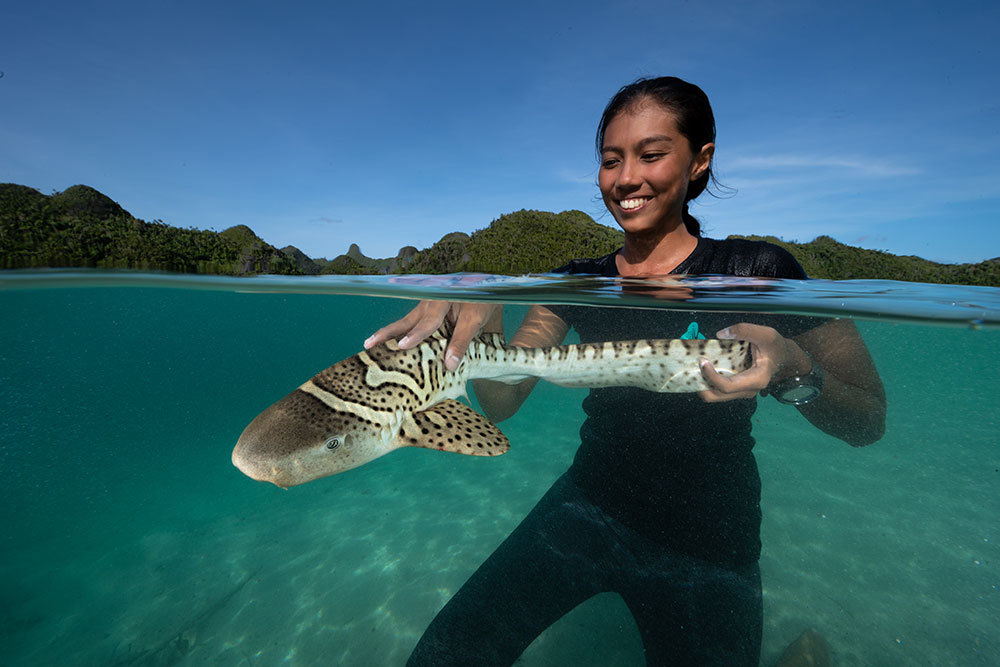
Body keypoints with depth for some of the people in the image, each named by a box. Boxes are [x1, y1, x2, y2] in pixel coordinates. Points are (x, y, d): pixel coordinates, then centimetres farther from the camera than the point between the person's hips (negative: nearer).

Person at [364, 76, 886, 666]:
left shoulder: (756, 271, -10)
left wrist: (793, 369, -30)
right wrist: (481, 317, -30)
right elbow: (502, 402, -11)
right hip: (587, 510, 2)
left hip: (706, 545, -1)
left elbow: (867, 424, -9)